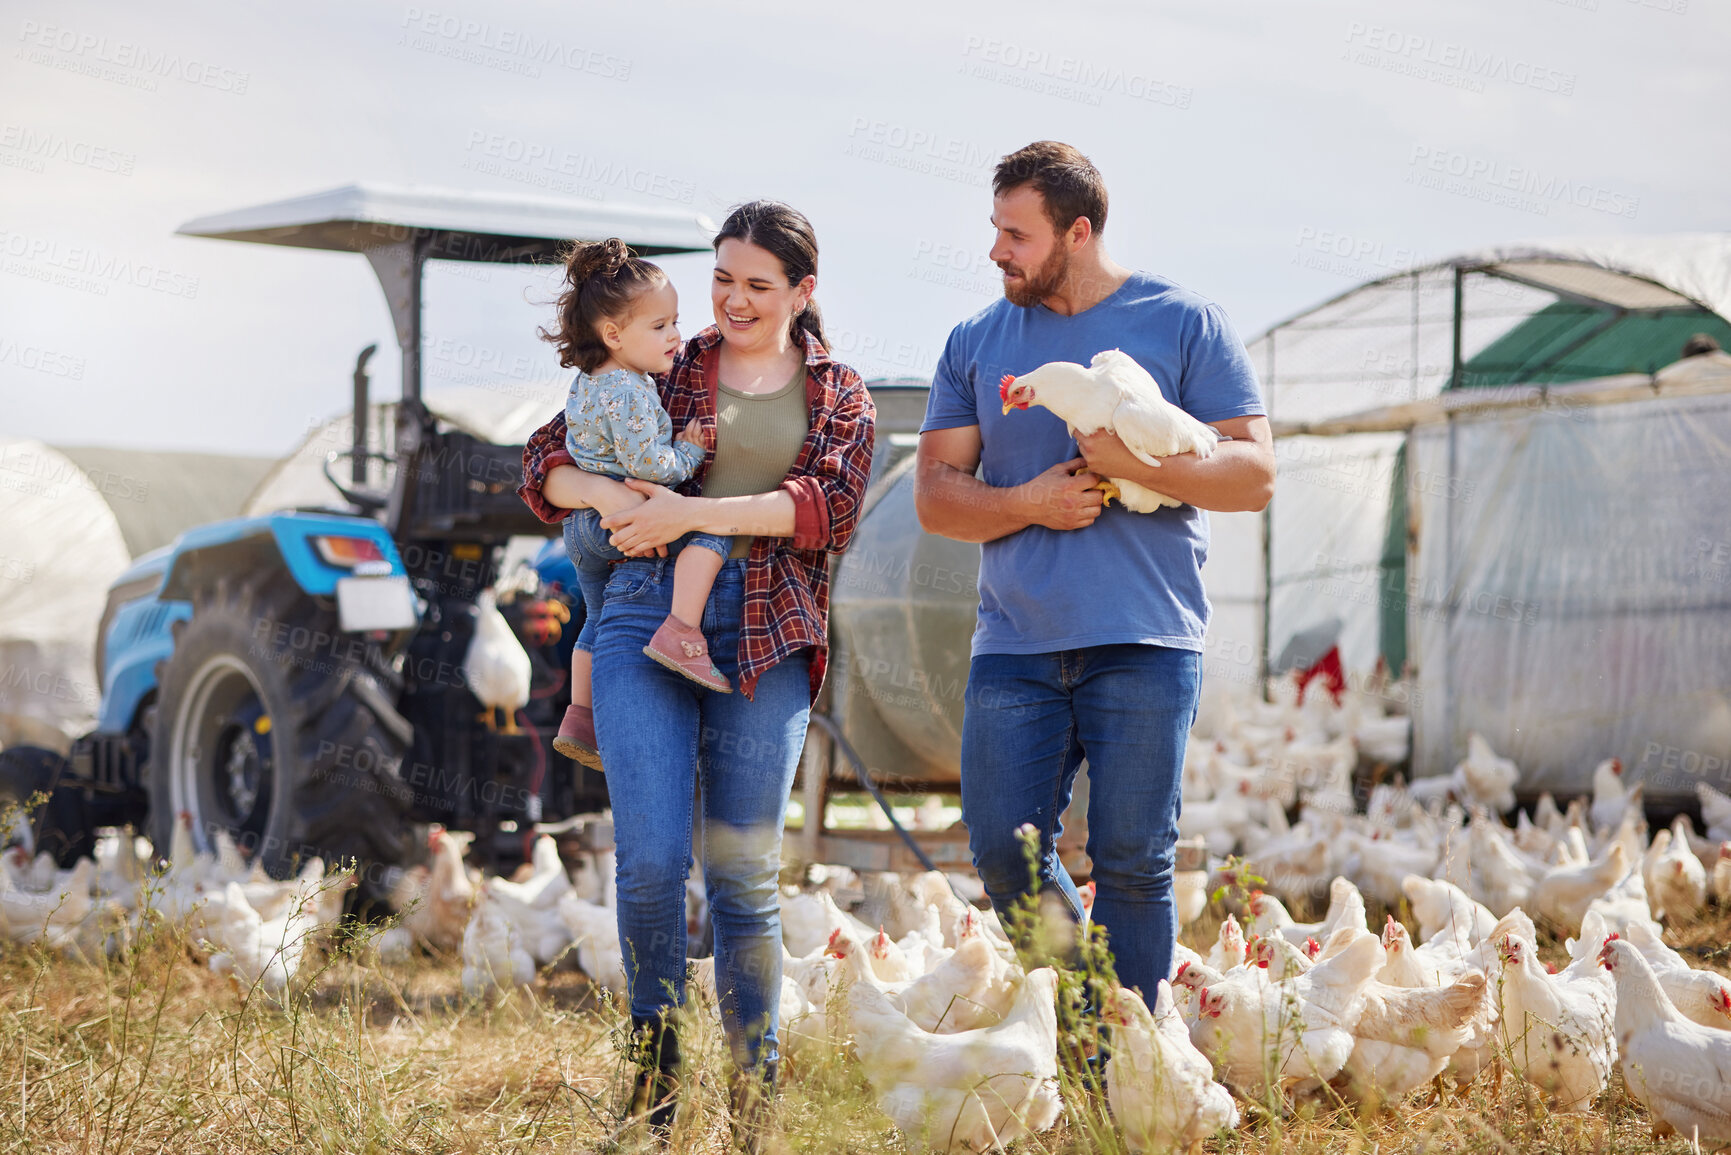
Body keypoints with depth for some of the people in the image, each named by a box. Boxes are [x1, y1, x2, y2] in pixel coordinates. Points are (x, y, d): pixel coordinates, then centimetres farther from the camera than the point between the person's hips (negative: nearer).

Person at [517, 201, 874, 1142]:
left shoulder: (840, 398, 13)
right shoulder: (666, 369, 13)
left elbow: (830, 504, -6)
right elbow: (545, 462, 8)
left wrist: (696, 513, -16)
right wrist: (608, 494, -14)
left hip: (767, 638, 0)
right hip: (649, 614, 0)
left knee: (744, 869, 3)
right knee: (651, 856, -8)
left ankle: (755, 1089, 15)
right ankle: (654, 1062, 10)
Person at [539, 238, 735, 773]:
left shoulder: (588, 382, 10)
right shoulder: (629, 393, -21)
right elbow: (649, 464, -25)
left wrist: (677, 437, 13)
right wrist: (691, 452, -9)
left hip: (583, 526, 10)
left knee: (600, 618, 25)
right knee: (713, 524, -22)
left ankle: (579, 717, 35)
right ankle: (681, 633, -32)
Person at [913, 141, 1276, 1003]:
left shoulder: (1183, 324, 3)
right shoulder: (977, 342, 13)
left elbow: (1255, 473, -2)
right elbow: (935, 494, 11)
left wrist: (1134, 462, -16)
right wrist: (1026, 503, -8)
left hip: (1144, 644, -3)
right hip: (1014, 643, 3)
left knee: (1132, 862, -3)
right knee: (1004, 855, -2)